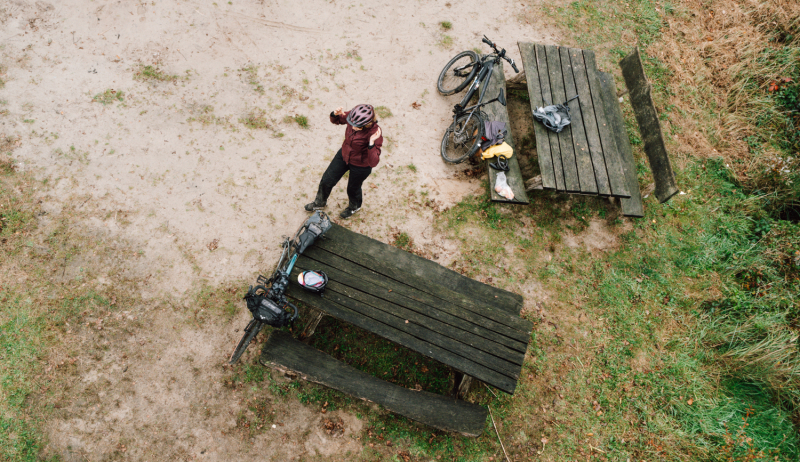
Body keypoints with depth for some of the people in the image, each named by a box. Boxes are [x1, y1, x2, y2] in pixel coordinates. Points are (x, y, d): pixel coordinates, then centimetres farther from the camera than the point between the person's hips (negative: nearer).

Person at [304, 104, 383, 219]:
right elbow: (336, 121, -2)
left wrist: (371, 143, -53)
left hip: (361, 166, -5)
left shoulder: (374, 133, -38)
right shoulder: (353, 116, -24)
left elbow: (373, 163, -40)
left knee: (353, 188, 23)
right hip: (344, 155, 5)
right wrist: (335, 114, -25)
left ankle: (354, 206, 60)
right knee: (327, 180, 19)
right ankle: (320, 202, 52)